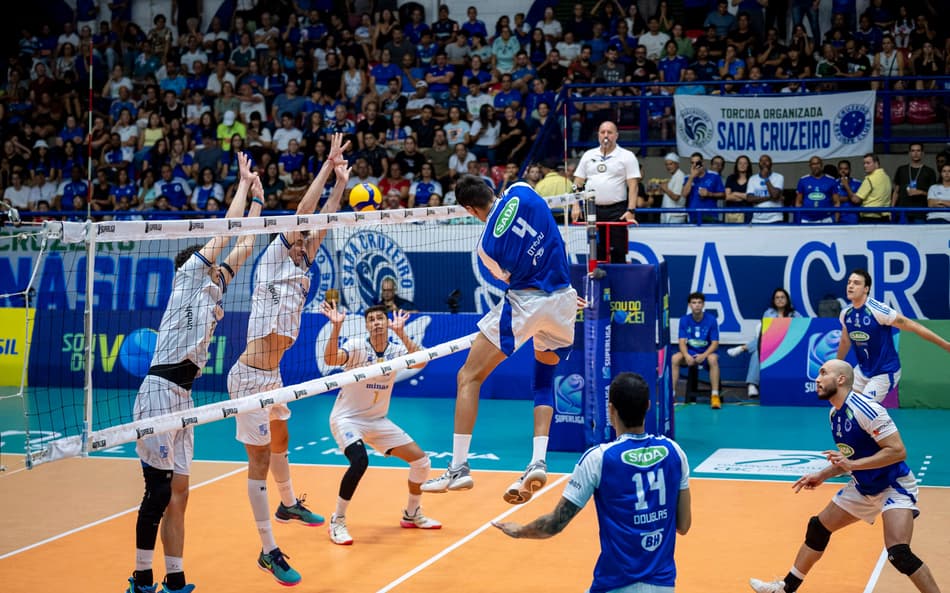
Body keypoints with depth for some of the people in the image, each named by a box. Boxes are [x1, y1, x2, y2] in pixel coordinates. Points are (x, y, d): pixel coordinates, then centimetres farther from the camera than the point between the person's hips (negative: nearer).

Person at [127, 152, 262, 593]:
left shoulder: (212, 291, 21)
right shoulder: (189, 274, 2)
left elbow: (244, 244, 27)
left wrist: (257, 198, 30)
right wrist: (244, 183, 14)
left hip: (182, 396, 8)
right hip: (159, 391, -8)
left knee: (177, 492, 7)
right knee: (159, 490, -8)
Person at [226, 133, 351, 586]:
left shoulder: (300, 269, 12)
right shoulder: (274, 258, -7)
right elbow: (302, 211, -10)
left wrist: (340, 183, 13)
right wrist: (327, 164, -4)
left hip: (272, 375, 9)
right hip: (250, 376, -9)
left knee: (279, 442, 28)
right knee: (259, 461, -5)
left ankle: (288, 505, 52)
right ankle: (268, 551, -1)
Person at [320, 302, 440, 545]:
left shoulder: (396, 351, -5)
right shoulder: (358, 348, -16)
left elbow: (420, 362, -25)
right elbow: (331, 360, -35)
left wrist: (401, 333, -34)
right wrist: (336, 326, -46)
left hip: (378, 420, 6)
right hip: (347, 418, -5)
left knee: (421, 461, 2)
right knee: (360, 461, -33)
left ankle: (412, 515, 26)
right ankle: (337, 522, -17)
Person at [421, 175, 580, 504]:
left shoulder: (487, 246, -8)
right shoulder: (521, 192, -4)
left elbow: (509, 277, 8)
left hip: (524, 303, -5)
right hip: (563, 299, 5)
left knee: (469, 377, 6)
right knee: (543, 381, 24)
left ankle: (459, 467, -1)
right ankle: (538, 462, 8)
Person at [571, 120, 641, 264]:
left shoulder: (627, 156, 3)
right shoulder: (588, 155, 15)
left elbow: (633, 185, -4)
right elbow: (578, 183, 14)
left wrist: (631, 211, -14)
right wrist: (575, 206, 1)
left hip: (616, 211, -3)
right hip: (592, 210, 3)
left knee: (618, 253, -6)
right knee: (595, 253, 4)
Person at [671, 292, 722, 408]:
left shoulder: (711, 320, -10)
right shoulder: (684, 320, -4)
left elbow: (715, 343, -11)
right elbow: (682, 342, -7)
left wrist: (704, 355, -28)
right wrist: (687, 355, -28)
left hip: (706, 352, -2)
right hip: (690, 352, 2)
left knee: (713, 359, -36)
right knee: (674, 358, -26)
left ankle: (715, 396, -34)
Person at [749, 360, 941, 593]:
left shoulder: (865, 409, -24)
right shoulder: (835, 414, 4)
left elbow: (898, 451, -28)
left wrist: (852, 464, -31)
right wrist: (822, 475, 10)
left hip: (894, 486, -9)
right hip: (864, 487, 9)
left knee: (898, 553, -26)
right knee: (818, 528, 14)